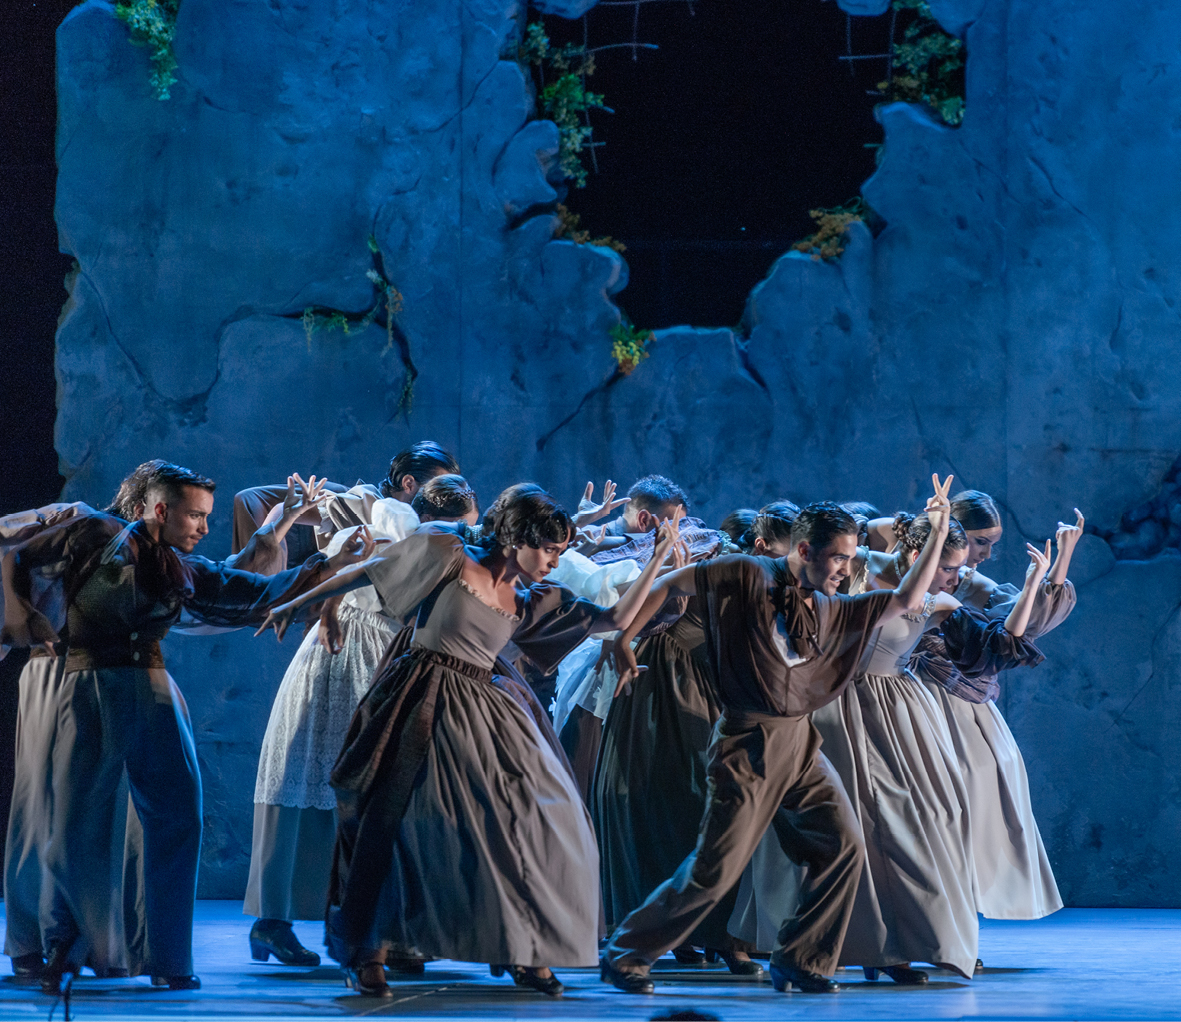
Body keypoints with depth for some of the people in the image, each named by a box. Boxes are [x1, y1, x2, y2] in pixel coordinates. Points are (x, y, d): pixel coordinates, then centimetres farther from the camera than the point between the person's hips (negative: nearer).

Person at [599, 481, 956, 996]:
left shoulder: (831, 609, 11)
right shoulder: (750, 575, -8)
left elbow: (906, 600, 13)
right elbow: (669, 584, -4)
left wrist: (938, 535, 6)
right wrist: (622, 642, -7)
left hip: (800, 744, 7)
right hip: (748, 745, -7)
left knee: (843, 847, -2)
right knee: (714, 870, -7)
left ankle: (799, 962, 10)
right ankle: (624, 954, 6)